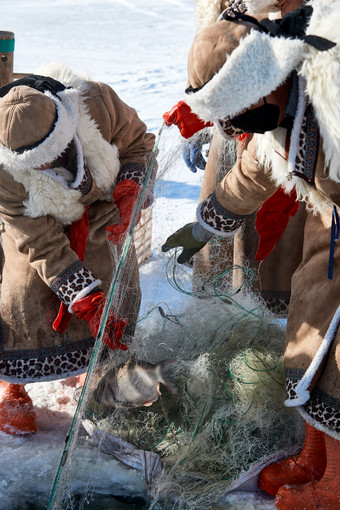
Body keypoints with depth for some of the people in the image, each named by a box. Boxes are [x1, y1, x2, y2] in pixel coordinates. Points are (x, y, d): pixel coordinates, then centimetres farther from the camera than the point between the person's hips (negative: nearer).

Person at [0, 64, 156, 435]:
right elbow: (42, 244, -30)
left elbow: (138, 143, -13)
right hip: (34, 223, -2)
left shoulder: (97, 103, -36)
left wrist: (129, 191, -31)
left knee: (115, 288, -2)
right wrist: (86, 299, -35)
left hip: (103, 213, 2)